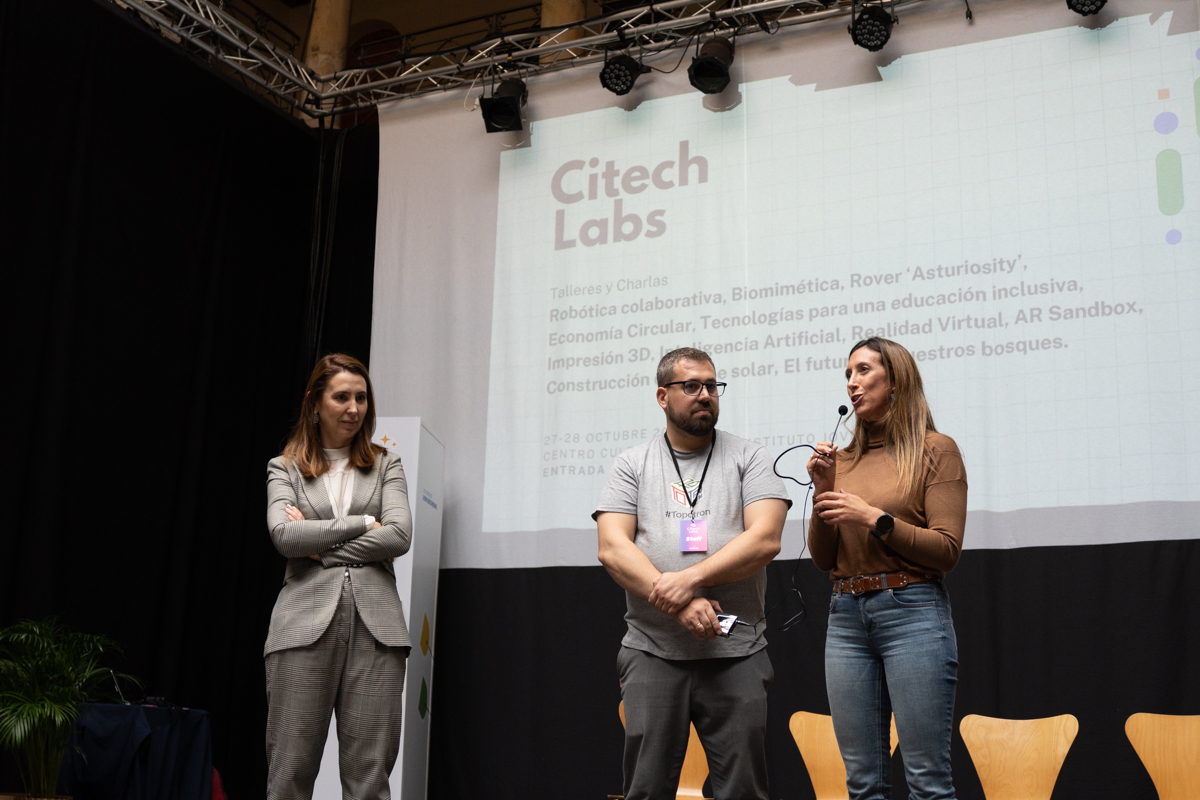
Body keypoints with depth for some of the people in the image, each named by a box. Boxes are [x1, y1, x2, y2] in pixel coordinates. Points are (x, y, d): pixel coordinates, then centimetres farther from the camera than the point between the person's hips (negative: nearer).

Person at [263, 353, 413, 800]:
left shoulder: (386, 465, 16)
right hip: (306, 623, -1)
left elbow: (400, 536, 0)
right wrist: (364, 523, -3)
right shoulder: (285, 469, 14)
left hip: (375, 627, 1)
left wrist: (319, 543, -4)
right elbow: (284, 535, -5)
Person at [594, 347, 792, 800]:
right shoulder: (632, 465, 10)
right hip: (652, 652, 1)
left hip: (736, 654, 0)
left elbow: (765, 539, -6)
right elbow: (613, 548, -2)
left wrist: (691, 579, -18)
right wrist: (677, 604, -15)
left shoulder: (748, 458, 8)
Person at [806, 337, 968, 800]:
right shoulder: (842, 461, 14)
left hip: (913, 612, -5)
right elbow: (823, 559, 12)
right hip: (846, 618, 5)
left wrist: (876, 519, -14)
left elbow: (947, 550, -6)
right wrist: (823, 491, -1)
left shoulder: (935, 450, 1)